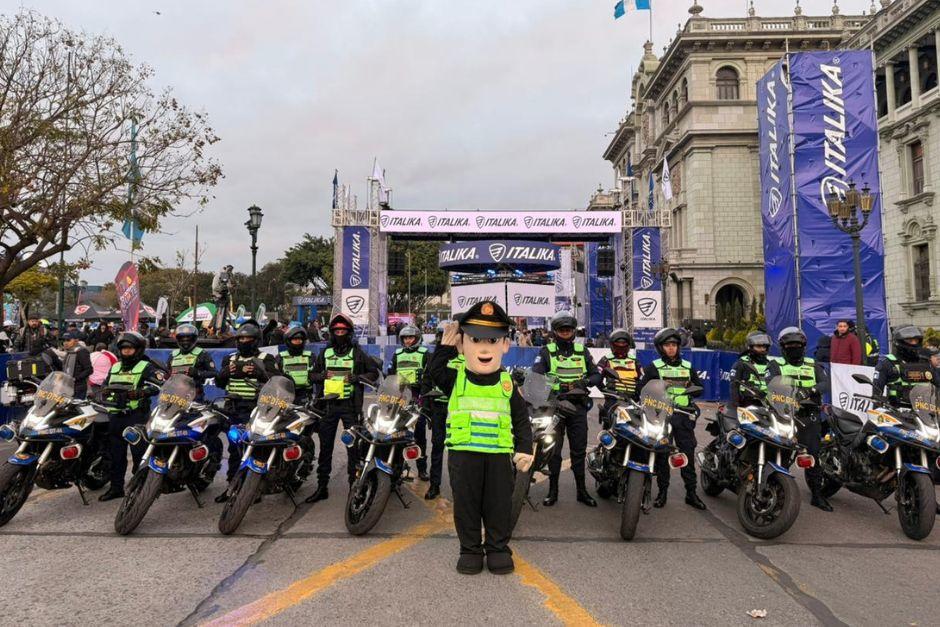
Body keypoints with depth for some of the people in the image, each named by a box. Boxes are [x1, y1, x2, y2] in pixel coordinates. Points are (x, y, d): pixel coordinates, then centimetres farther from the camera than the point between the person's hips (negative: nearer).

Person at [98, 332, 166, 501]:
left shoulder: (146, 367, -3)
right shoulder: (114, 367, 20)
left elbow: (160, 384, -19)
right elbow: (105, 386, 34)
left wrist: (140, 392, -28)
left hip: (136, 416, -7)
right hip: (115, 416, 7)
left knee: (139, 453, -3)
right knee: (115, 454, 13)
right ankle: (116, 487, 23)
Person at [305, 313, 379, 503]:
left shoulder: (357, 353, 3)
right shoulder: (325, 353, 12)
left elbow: (374, 372, 3)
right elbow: (312, 374, 18)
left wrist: (357, 378, -12)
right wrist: (321, 376, -4)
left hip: (350, 404, -3)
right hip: (328, 404, 3)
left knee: (353, 446, 1)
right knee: (325, 446, 8)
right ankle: (322, 487, 17)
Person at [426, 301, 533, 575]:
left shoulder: (507, 383, 3)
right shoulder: (455, 377, 3)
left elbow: (522, 418, 7)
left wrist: (524, 449, -1)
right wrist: (446, 346, -4)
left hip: (499, 454, 1)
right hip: (463, 452, 0)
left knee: (499, 503, 9)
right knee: (465, 503, 8)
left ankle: (498, 547, 26)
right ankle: (470, 548, 24)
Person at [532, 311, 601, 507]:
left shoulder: (582, 351, 10)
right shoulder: (546, 352, 2)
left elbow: (597, 375, 9)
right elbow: (536, 375, -11)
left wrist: (585, 382, -14)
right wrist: (557, 386, -26)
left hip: (578, 405, 2)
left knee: (579, 449, 8)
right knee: (553, 450, 3)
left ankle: (582, 491, 18)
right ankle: (553, 490, 13)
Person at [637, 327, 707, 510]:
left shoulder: (688, 367, 15)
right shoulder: (654, 367, 5)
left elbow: (700, 388, 21)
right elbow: (642, 387, -2)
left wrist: (691, 389, 1)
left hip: (684, 416, 2)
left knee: (688, 454, 1)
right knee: (662, 455, 3)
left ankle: (691, 493, 9)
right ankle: (662, 491, 12)